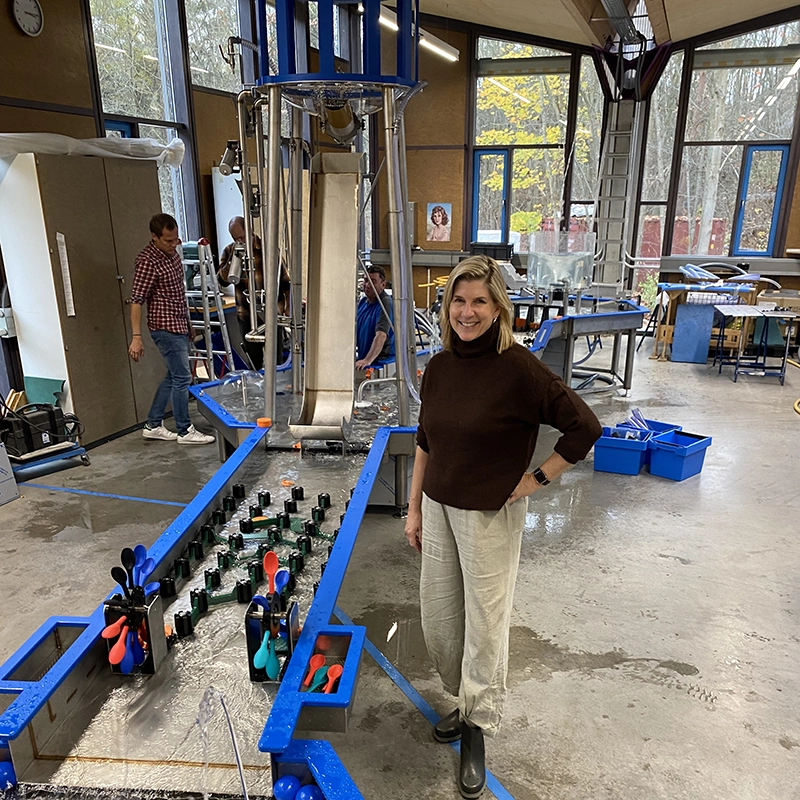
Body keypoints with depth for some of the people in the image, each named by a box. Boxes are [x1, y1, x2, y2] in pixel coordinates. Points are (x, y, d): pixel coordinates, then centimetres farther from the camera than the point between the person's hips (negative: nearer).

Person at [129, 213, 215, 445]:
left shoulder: (171, 252, 10)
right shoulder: (147, 261, -18)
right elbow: (136, 300, -20)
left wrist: (188, 324, 23)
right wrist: (136, 337, -25)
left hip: (179, 326, 9)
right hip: (166, 328, -9)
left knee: (173, 377, 15)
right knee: (182, 378, -4)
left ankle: (153, 425, 25)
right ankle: (185, 431, 8)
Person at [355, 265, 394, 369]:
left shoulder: (386, 304, -13)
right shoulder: (362, 302, 14)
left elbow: (381, 335, -26)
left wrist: (367, 360, -37)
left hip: (382, 361, -6)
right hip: (363, 358, 7)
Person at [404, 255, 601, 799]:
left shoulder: (519, 368, -19)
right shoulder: (439, 367, 0)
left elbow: (585, 428, -16)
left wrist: (537, 479, -13)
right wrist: (415, 508, 11)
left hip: (491, 516, -6)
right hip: (439, 509, 6)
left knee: (484, 624, 9)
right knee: (437, 616, 17)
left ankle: (477, 729, 34)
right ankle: (470, 703, 44)